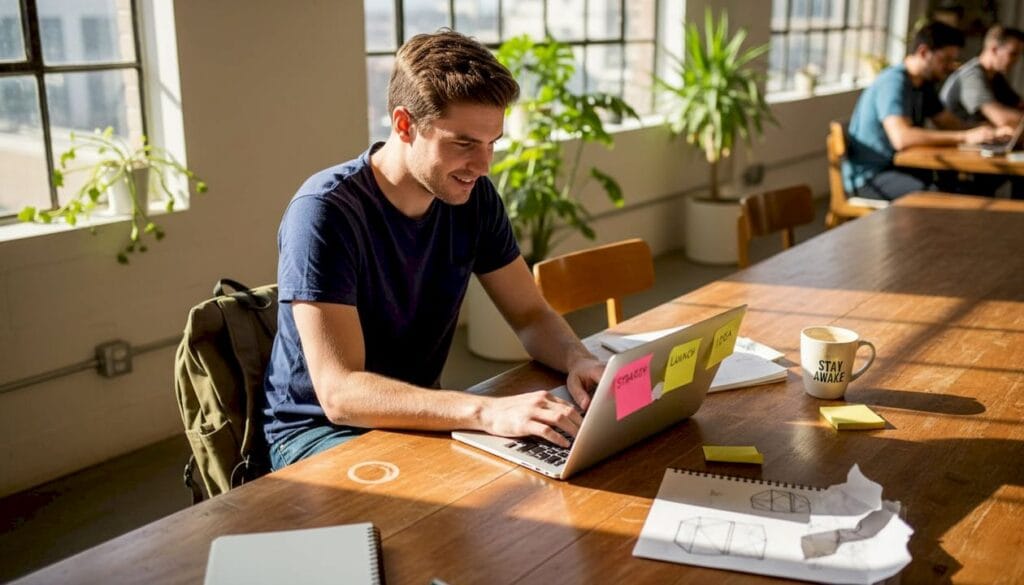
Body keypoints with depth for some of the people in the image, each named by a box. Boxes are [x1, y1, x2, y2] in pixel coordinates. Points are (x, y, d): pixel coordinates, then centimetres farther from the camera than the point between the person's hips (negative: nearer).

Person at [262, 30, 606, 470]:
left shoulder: (473, 196, -5)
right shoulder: (325, 212, -25)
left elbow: (531, 314, 3)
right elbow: (339, 393, -31)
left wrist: (577, 359, -20)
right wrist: (487, 411, -43)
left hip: (420, 414, 6)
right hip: (319, 429, -6)